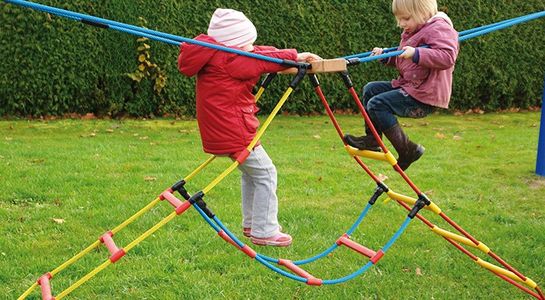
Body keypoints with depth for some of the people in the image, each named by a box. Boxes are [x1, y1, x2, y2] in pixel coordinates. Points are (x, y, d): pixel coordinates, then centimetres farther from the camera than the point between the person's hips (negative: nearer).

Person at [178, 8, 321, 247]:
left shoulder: (213, 58, 13)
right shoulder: (229, 60, -17)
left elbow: (259, 55, 15)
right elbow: (262, 60, -14)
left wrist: (291, 58, 9)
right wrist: (294, 56, -2)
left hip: (217, 131, 10)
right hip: (234, 133, -10)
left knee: (250, 171, 25)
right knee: (265, 174, 0)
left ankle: (250, 224, 32)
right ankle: (264, 232, 2)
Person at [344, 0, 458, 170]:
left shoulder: (439, 29, -14)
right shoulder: (412, 32, 17)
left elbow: (447, 57, -30)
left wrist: (416, 53, -36)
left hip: (424, 96, -10)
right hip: (407, 86, 10)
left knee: (377, 104, -19)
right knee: (371, 89, 14)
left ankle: (407, 149, -16)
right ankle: (372, 139, 15)